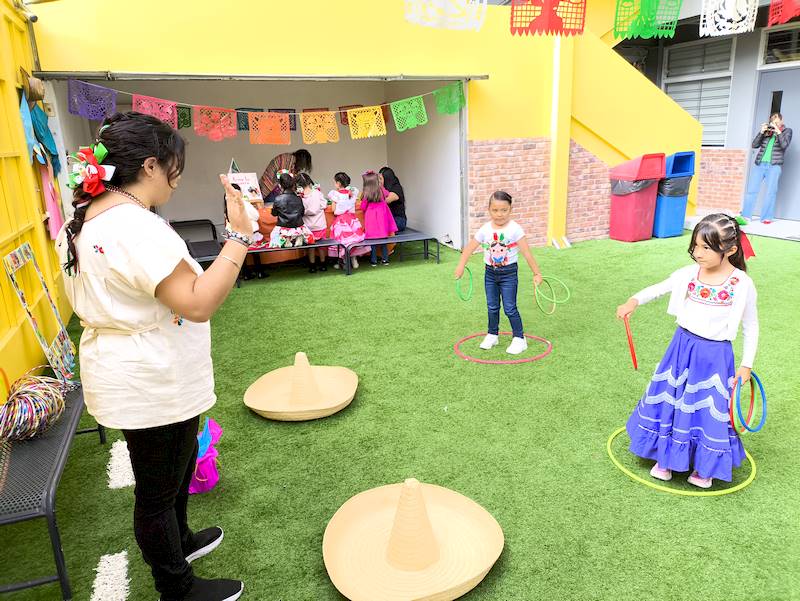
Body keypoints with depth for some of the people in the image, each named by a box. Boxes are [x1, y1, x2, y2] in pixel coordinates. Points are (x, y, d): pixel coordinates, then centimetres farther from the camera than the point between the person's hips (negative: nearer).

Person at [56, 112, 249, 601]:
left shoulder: (91, 217, 6)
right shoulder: (136, 226, -27)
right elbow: (198, 304, -32)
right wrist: (239, 236, -30)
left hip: (137, 377, 10)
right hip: (153, 386, -10)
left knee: (176, 469, 28)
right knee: (159, 488, 10)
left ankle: (179, 542, 51)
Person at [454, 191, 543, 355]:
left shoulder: (514, 229, -14)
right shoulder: (485, 230, -4)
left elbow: (527, 253, -12)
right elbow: (470, 247, 2)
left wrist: (537, 273, -12)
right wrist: (461, 266, -7)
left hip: (508, 272, -4)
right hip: (490, 272, 4)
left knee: (510, 308, -2)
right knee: (492, 307, 14)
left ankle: (519, 338, 12)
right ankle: (492, 335, 30)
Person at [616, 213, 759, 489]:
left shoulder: (742, 285, -13)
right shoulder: (688, 274, -7)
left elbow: (751, 326, -2)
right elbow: (659, 288, 6)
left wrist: (746, 365, -1)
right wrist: (634, 300, -14)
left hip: (714, 356, -3)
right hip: (682, 347, 3)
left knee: (709, 408, 10)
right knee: (671, 401, 13)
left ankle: (705, 466, 35)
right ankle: (666, 458, 35)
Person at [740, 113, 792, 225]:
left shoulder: (787, 131, 7)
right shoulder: (766, 129, 12)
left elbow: (784, 145, -9)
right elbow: (755, 145, 5)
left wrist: (778, 131, -12)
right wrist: (761, 132, -6)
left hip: (774, 166, -2)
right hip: (759, 164, 2)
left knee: (770, 192, -5)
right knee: (751, 190, -3)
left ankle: (766, 218, -4)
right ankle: (746, 215, 1)